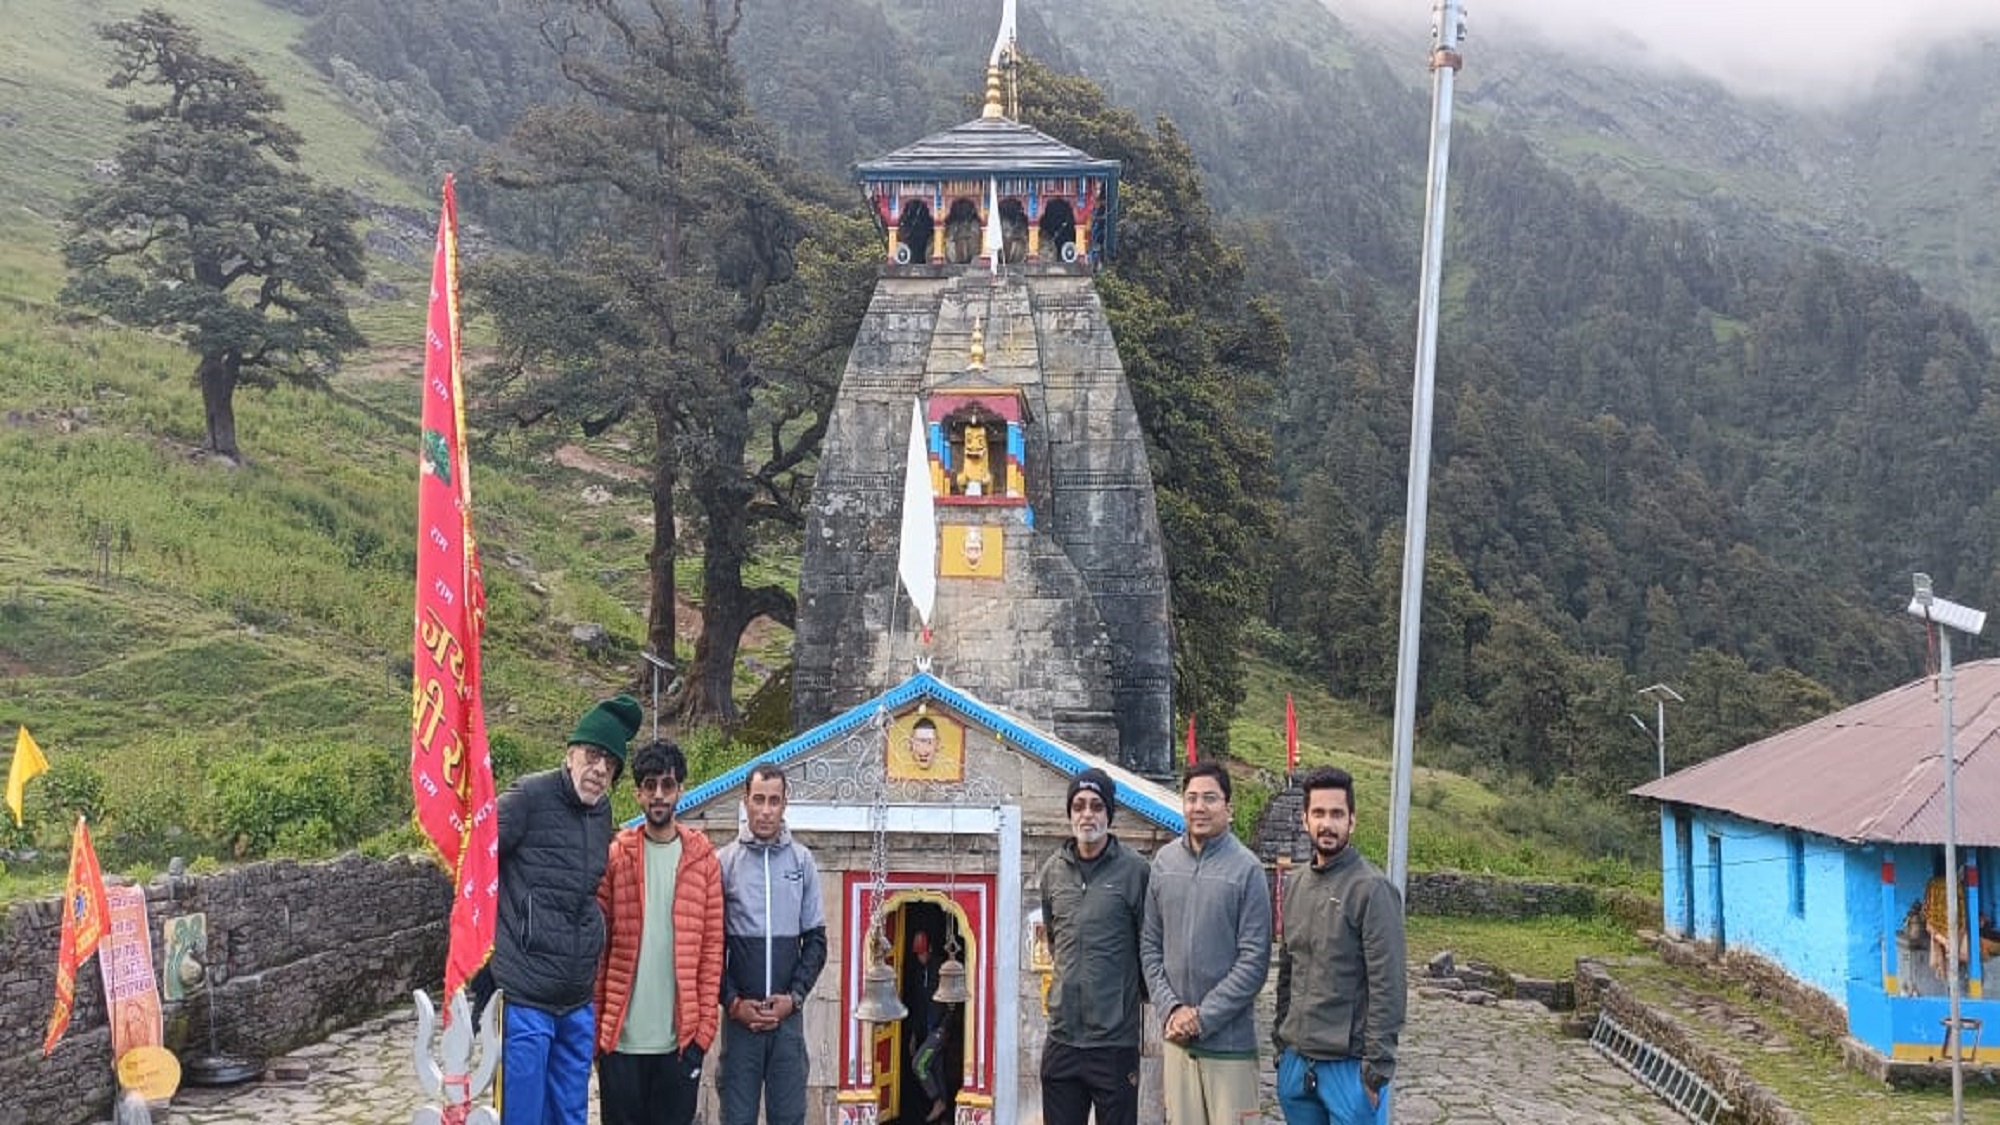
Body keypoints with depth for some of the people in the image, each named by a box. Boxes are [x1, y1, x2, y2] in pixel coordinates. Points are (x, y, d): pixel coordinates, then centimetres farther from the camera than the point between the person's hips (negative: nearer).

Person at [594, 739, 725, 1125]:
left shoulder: (702, 858, 4)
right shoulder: (615, 856, 4)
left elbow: (712, 947, 3)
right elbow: (597, 943, 3)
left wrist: (704, 1025, -3)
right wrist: (595, 1024, -2)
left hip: (680, 1036, 0)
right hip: (621, 1035, 0)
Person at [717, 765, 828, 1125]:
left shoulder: (802, 860, 5)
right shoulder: (724, 861, 0)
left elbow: (815, 940, 6)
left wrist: (794, 997, -5)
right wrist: (733, 1002, -7)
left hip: (789, 1014, 1)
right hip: (739, 1016, -1)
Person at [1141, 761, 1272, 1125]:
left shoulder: (1246, 869, -8)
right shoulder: (1164, 861, 5)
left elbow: (1254, 960, -10)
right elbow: (1150, 945, 9)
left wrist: (1204, 1017, -12)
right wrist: (1170, 1009, -4)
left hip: (1229, 1038, -4)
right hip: (1176, 1039, 4)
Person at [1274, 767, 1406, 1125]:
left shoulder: (1372, 890, -11)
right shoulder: (1295, 884, 10)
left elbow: (1388, 987, -13)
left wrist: (1377, 1067, -15)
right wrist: (1282, 1039, 13)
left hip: (1348, 1064, -6)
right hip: (1295, 1059, 6)